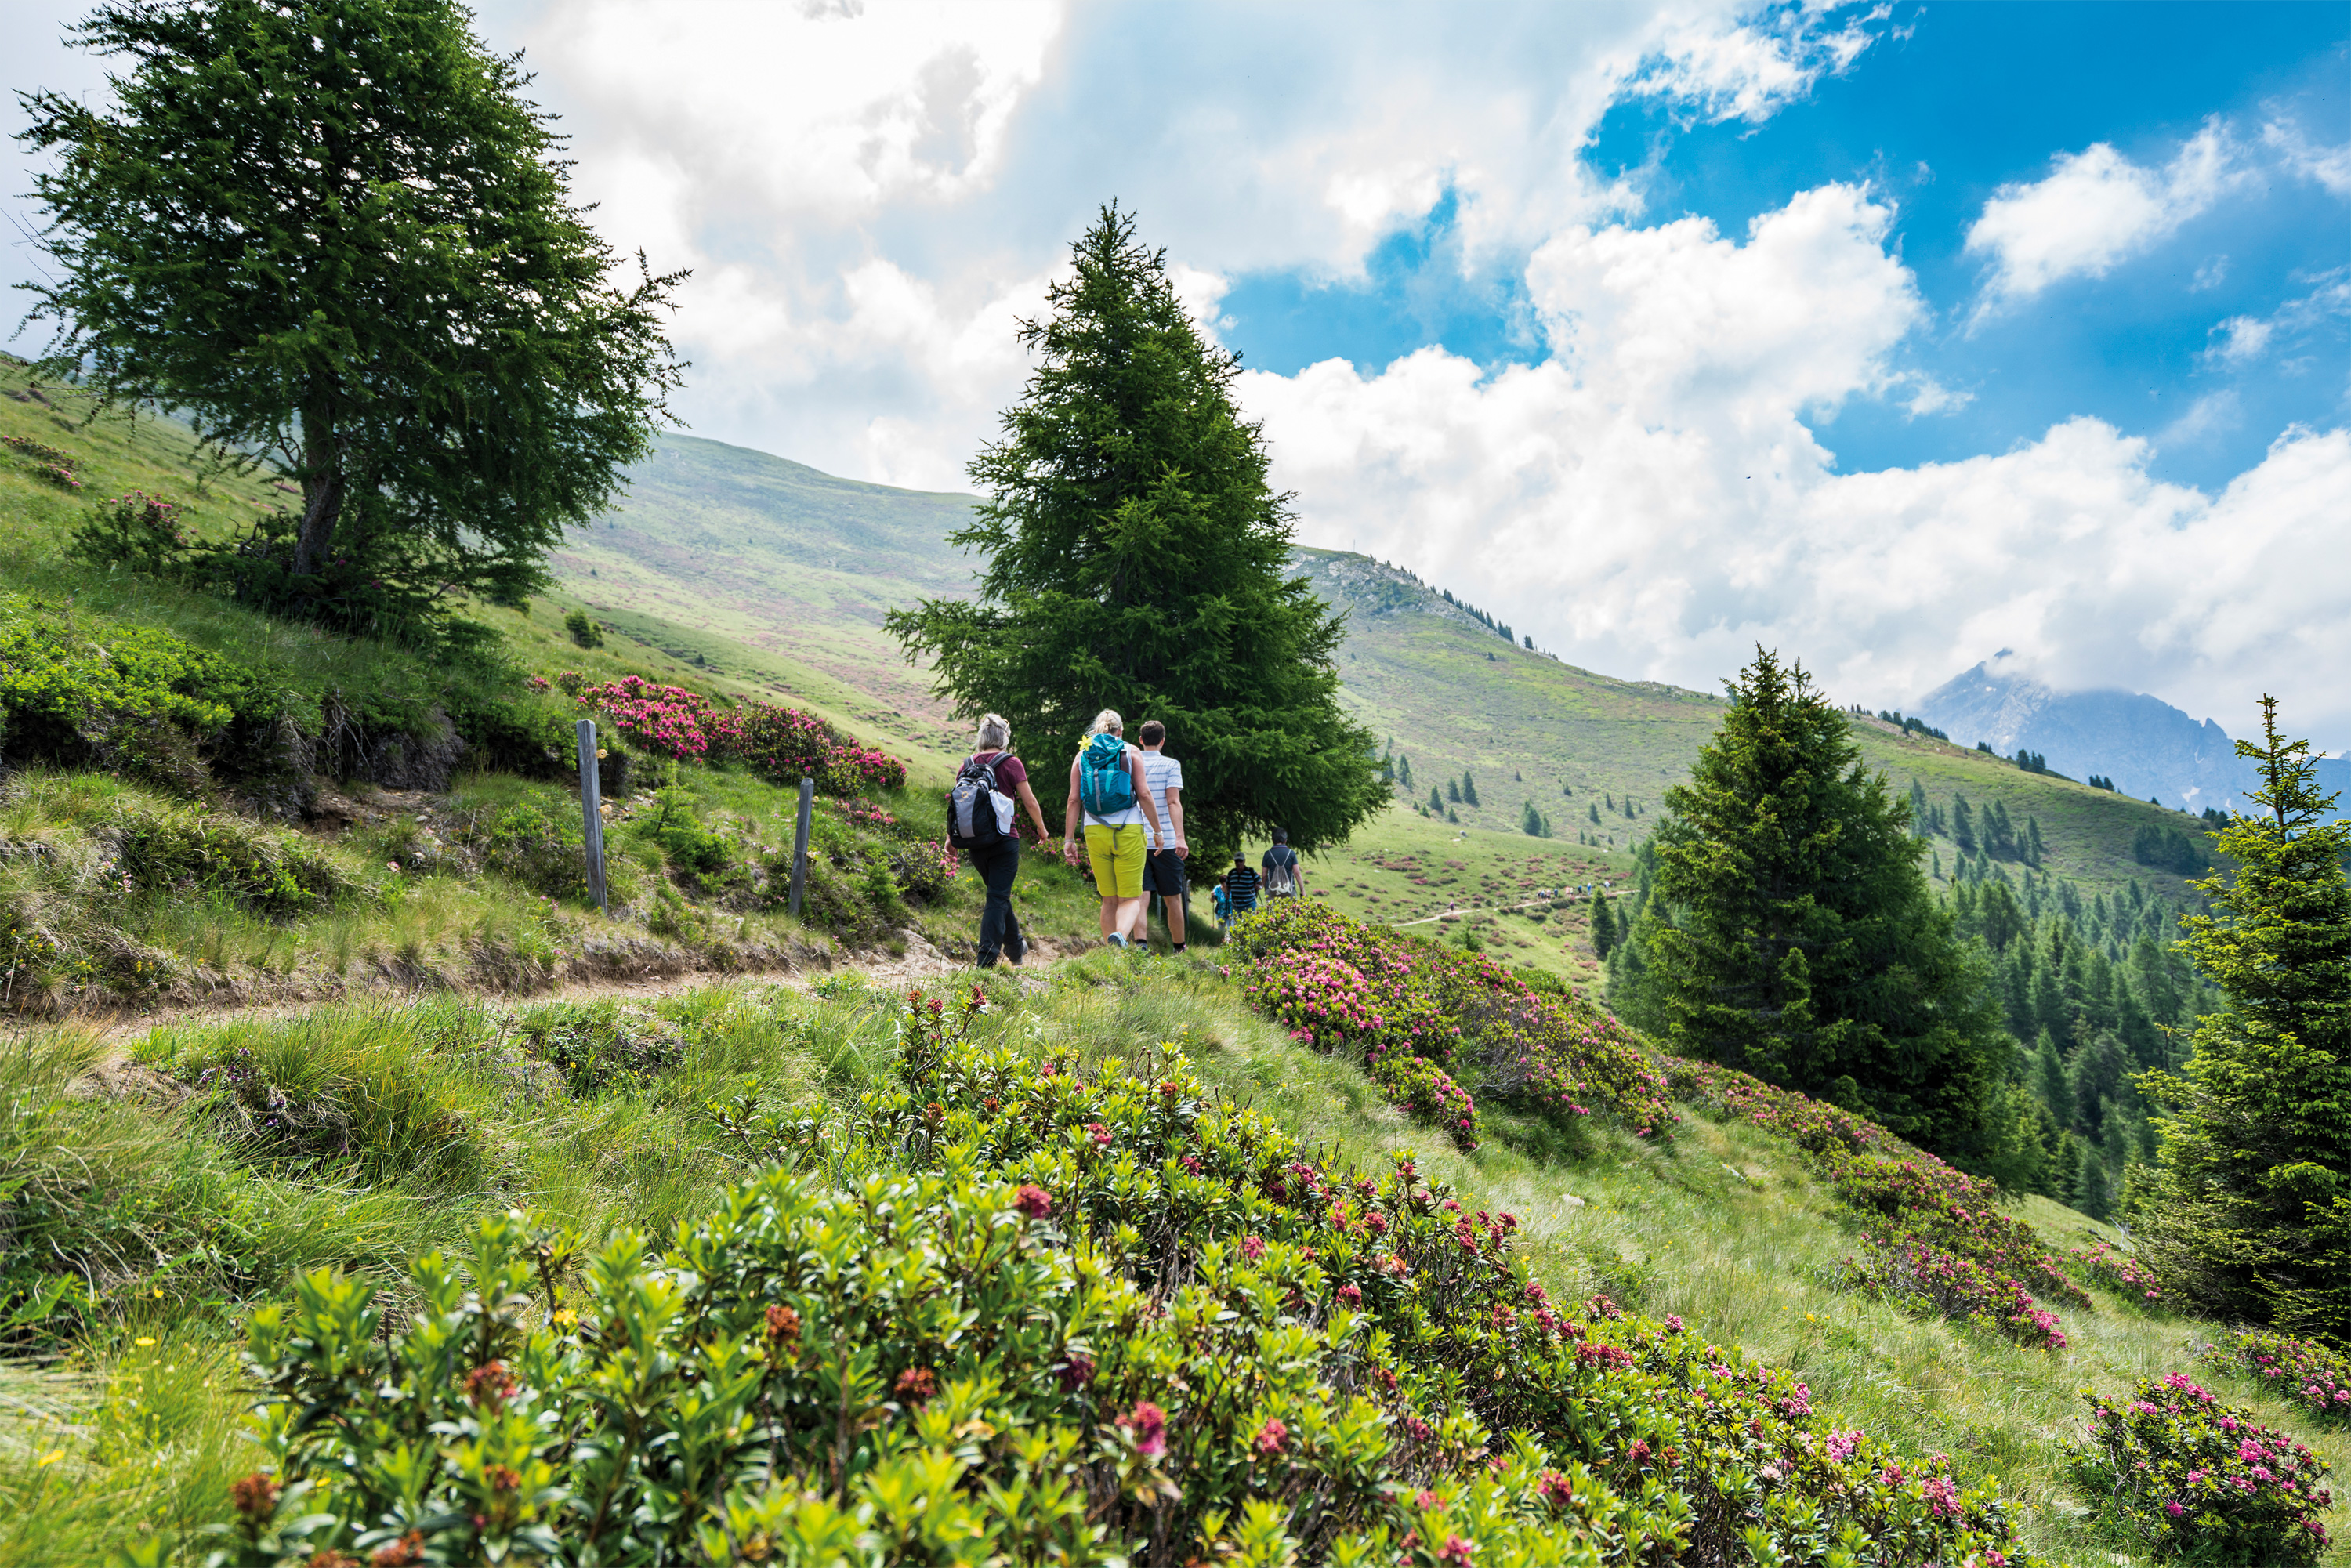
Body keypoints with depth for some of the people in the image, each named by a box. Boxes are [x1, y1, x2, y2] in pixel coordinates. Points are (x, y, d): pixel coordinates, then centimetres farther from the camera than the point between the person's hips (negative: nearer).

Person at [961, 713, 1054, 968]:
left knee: (998, 892, 21)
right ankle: (987, 957, -8)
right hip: (1003, 840, -5)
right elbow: (1030, 802, -3)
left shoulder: (967, 764, 5)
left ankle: (1014, 946, 34)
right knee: (998, 896, -1)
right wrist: (1042, 830, 11)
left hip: (974, 840, 5)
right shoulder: (1011, 763, -6)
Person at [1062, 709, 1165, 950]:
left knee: (1109, 900, 13)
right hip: (1128, 831, -3)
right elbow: (1144, 794, -5)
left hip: (1095, 832, 3)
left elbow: (1074, 799, 3)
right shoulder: (1131, 752, 3)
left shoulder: (1082, 755, 9)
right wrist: (1157, 831, 2)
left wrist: (1069, 839, 5)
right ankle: (1120, 935, -30)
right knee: (1131, 898, -1)